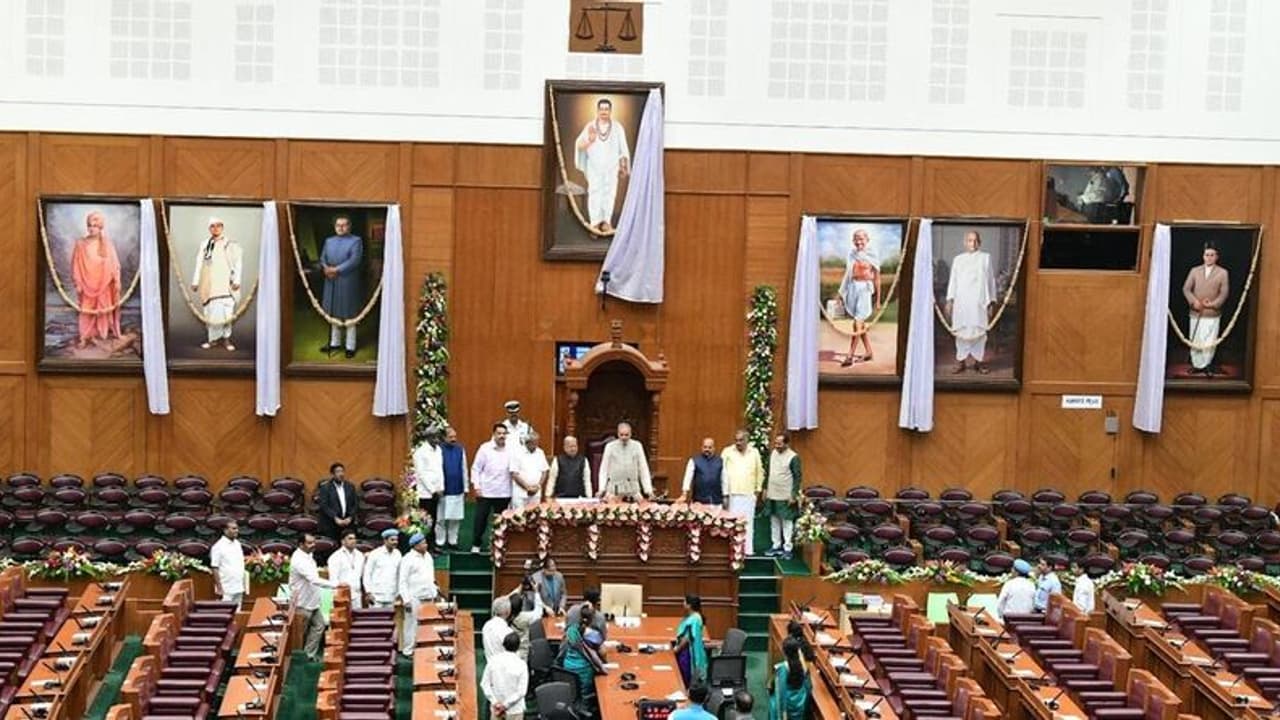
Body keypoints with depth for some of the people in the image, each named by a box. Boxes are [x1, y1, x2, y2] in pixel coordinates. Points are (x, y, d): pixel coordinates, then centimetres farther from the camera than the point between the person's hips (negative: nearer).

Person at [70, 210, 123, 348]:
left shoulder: (107, 244, 0)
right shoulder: (81, 244, -4)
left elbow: (114, 264, 3)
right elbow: (76, 265, -2)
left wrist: (116, 281, 0)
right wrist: (78, 283, -6)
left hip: (104, 284, 2)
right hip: (87, 284, -2)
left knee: (104, 310, 8)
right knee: (87, 311, -2)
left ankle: (103, 334, 18)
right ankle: (85, 338, 0)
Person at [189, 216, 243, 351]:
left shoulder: (230, 244, 1)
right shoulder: (205, 245, 12)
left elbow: (238, 263, -3)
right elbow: (199, 264, 14)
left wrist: (236, 281, -10)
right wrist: (195, 281, 10)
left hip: (224, 284, -3)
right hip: (209, 284, 3)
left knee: (225, 312, -8)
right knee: (210, 312, 3)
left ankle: (226, 339, 1)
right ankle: (213, 339, 11)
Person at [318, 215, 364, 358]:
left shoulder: (356, 241, -4)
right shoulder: (329, 241, 13)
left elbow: (354, 261, -14)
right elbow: (322, 258, 12)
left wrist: (336, 269, -19)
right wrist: (325, 268, -11)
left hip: (348, 283, -6)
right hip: (331, 283, 6)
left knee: (349, 315, -1)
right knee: (333, 313, 13)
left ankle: (350, 346, 5)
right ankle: (335, 343, 24)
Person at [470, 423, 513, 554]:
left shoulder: (509, 450, 2)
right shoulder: (485, 448, -2)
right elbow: (476, 468, 1)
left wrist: (512, 490, 1)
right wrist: (477, 487, -6)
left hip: (504, 493, 2)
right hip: (485, 492, -2)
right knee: (481, 519, 2)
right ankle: (476, 545, 13)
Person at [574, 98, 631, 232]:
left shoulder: (617, 128, 1)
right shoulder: (590, 126, 0)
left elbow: (623, 149, 3)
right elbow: (579, 145, -6)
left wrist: (624, 166, -2)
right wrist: (589, 139, -27)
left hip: (611, 166, 0)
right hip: (594, 166, 0)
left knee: (609, 192, -2)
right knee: (595, 192, -6)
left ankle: (606, 222, 3)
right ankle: (595, 222, -6)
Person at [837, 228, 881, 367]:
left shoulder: (871, 257, -4)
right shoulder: (852, 254, 8)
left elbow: (876, 279, -1)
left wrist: (878, 299, 1)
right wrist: (842, 292, 14)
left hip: (865, 288, -5)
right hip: (852, 287, 5)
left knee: (858, 322, -10)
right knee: (861, 323, 12)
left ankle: (851, 356, -11)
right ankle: (869, 352, 23)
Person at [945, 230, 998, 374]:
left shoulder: (985, 257, 9)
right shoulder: (958, 259, 11)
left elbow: (990, 280, 9)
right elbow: (953, 280, 11)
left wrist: (991, 301, 5)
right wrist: (950, 300, 3)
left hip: (979, 301, -1)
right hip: (961, 301, 1)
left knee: (979, 330, -2)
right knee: (962, 331, -1)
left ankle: (978, 360, 6)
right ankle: (961, 361, 4)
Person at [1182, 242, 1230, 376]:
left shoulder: (1222, 272, 2)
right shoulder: (1194, 271, 8)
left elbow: (1224, 293, -1)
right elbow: (1186, 288, 5)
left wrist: (1213, 304, -13)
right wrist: (1193, 301, -11)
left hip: (1213, 314, -2)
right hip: (1196, 313, 2)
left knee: (1209, 342, -7)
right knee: (1195, 341, 6)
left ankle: (1206, 365, 6)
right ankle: (1197, 364, 16)